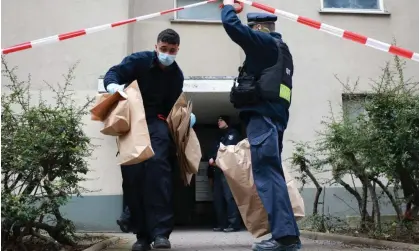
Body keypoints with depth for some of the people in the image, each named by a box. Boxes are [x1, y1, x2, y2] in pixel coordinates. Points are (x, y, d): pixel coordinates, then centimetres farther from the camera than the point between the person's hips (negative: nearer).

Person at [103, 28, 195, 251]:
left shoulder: (176, 75, 6)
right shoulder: (139, 60, -5)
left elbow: (172, 107, 10)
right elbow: (112, 74, -13)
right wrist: (114, 86, -35)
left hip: (156, 122, 1)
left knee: (158, 163, -26)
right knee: (131, 174, -8)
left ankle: (160, 232, -26)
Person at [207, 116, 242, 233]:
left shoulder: (232, 133, 7)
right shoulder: (220, 137, 29)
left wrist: (214, 158, -11)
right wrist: (210, 174, 19)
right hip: (217, 171, 8)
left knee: (229, 196, -14)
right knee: (218, 198, 2)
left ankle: (233, 223, -15)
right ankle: (222, 224, 5)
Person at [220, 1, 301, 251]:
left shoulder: (266, 42, -3)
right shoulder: (278, 48, 26)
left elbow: (232, 26, -9)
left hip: (262, 115, -10)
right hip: (271, 115, 10)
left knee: (267, 174, -15)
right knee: (270, 173, 10)